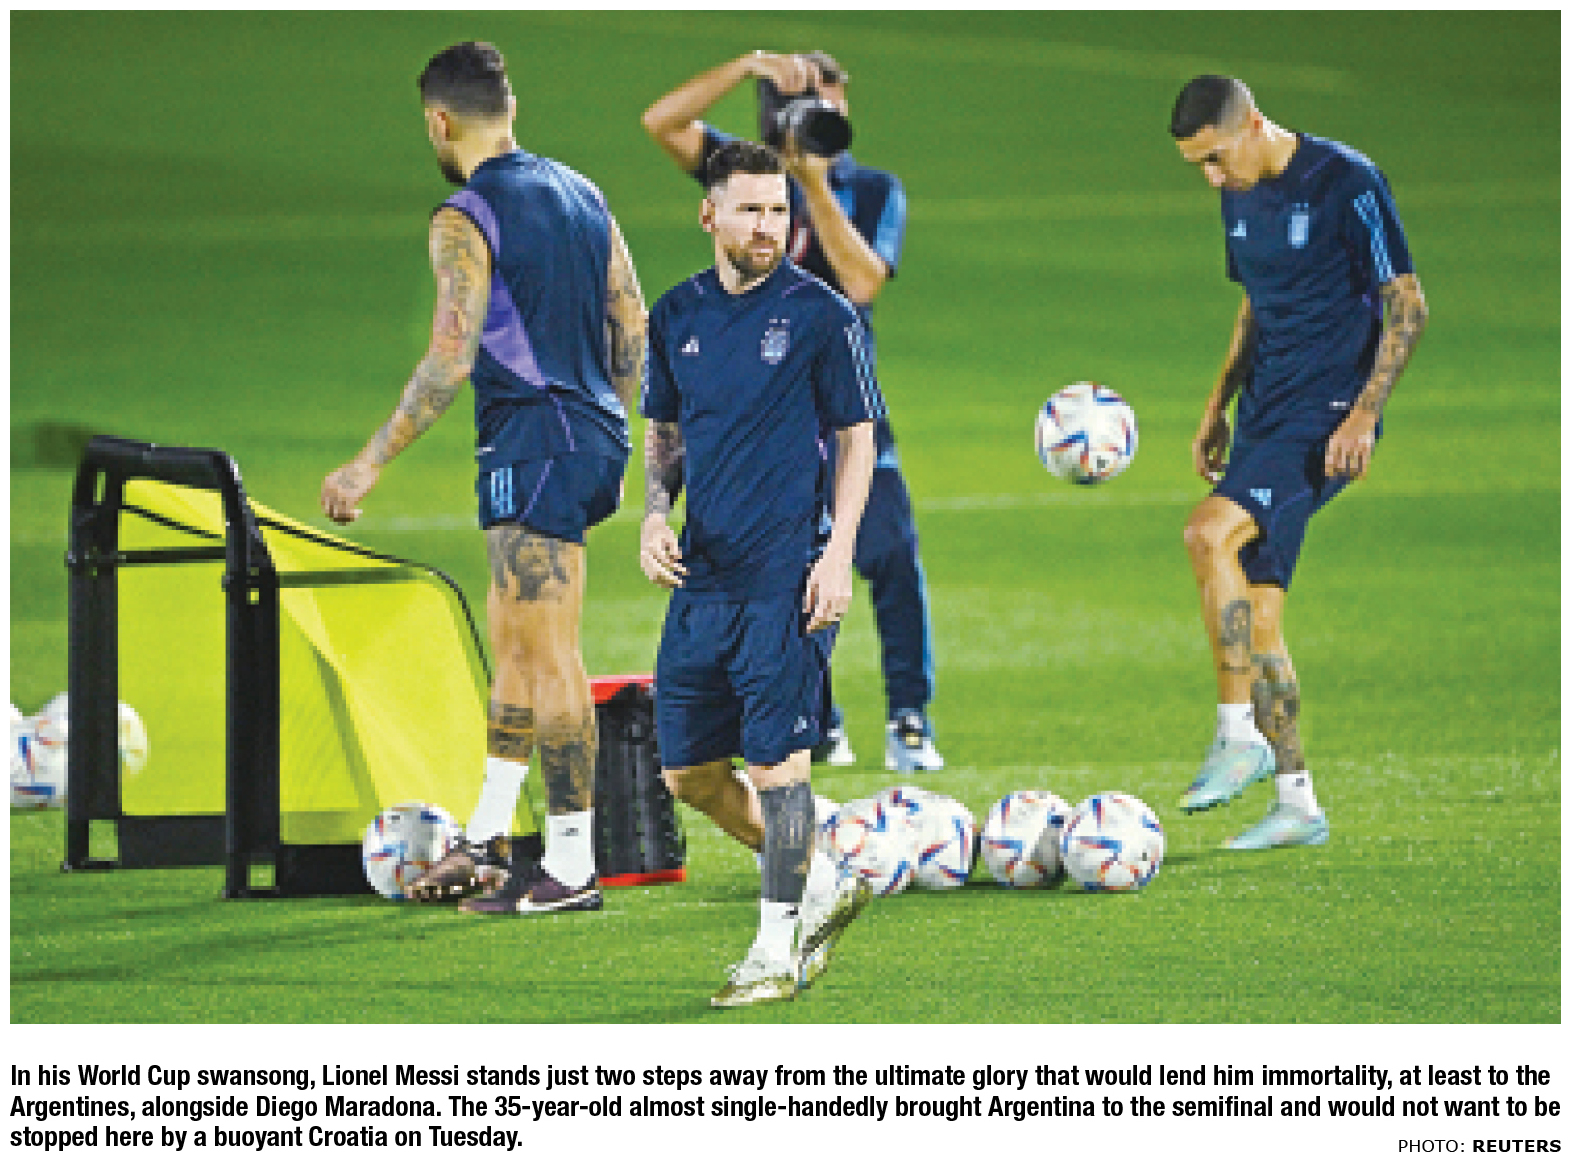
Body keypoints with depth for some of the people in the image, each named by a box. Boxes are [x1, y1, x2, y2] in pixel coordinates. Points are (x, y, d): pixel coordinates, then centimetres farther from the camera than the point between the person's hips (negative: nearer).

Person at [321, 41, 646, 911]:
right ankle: (484, 842, 24)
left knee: (547, 651, -6)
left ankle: (571, 865, -6)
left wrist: (371, 464, -14)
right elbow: (634, 333, 15)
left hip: (530, 442, -9)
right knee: (512, 637, 17)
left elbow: (451, 359, -19)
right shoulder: (580, 195, 12)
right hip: (592, 435, 9)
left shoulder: (465, 219, -11)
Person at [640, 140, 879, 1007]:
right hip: (701, 577, 6)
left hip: (787, 578, -6)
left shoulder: (820, 314, -5)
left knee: (777, 763, -7)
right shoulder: (676, 316, 9)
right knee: (689, 774, 8)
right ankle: (825, 887, 26)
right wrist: (655, 513, 2)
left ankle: (776, 951, 1)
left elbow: (857, 438, -2)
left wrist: (837, 555, -10)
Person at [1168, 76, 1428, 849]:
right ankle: (1297, 804, 11)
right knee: (1255, 609, 4)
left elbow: (1406, 306, -11)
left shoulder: (1346, 182, -12)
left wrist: (1364, 414, -19)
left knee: (1209, 533, -26)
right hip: (1266, 412, 8)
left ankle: (1238, 734, -20)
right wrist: (1217, 406, 18)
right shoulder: (1240, 200, 11)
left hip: (1328, 416, -8)